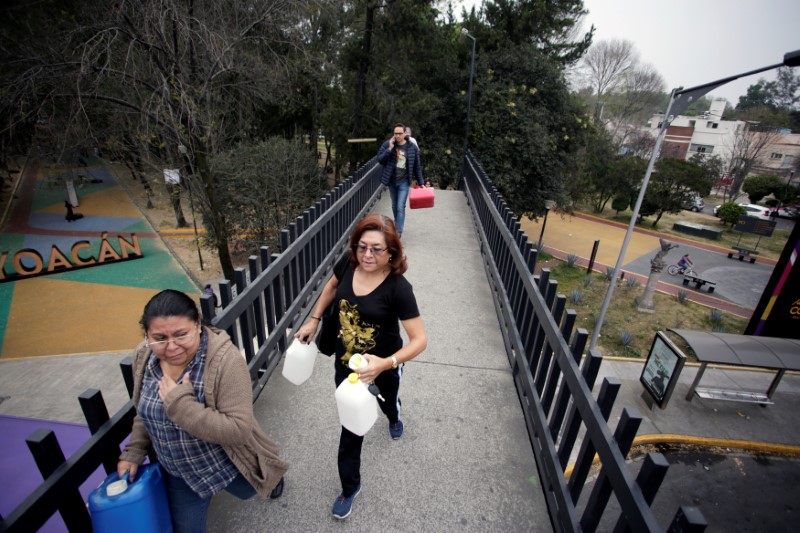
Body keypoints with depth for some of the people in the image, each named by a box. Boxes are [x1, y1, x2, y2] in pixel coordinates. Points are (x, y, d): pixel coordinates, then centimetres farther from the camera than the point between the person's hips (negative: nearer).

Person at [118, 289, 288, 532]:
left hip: (228, 463, -3)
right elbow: (144, 413, 6)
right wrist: (133, 453, 7)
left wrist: (182, 404, -40)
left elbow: (239, 430, -36)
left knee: (246, 492, 29)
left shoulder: (225, 359, -35)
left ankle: (271, 475, 61)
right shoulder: (144, 356, -15)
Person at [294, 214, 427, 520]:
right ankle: (350, 486, 42)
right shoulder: (348, 264, -18)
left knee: (387, 402, 31)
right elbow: (331, 287, 6)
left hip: (384, 364, -2)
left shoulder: (398, 288, -31)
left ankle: (394, 418, 71)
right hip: (346, 361, 3)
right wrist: (313, 320, 3)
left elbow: (420, 340, -29)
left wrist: (384, 364, -42)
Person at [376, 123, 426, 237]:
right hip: (391, 181, 3)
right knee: (394, 205, 16)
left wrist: (421, 183, 4)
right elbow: (380, 160, -8)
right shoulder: (387, 144, -2)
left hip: (404, 181, -3)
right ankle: (397, 224, 36)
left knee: (401, 207, -11)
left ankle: (399, 231, -8)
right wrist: (389, 149, -19)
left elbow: (417, 167, 3)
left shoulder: (412, 147, -3)